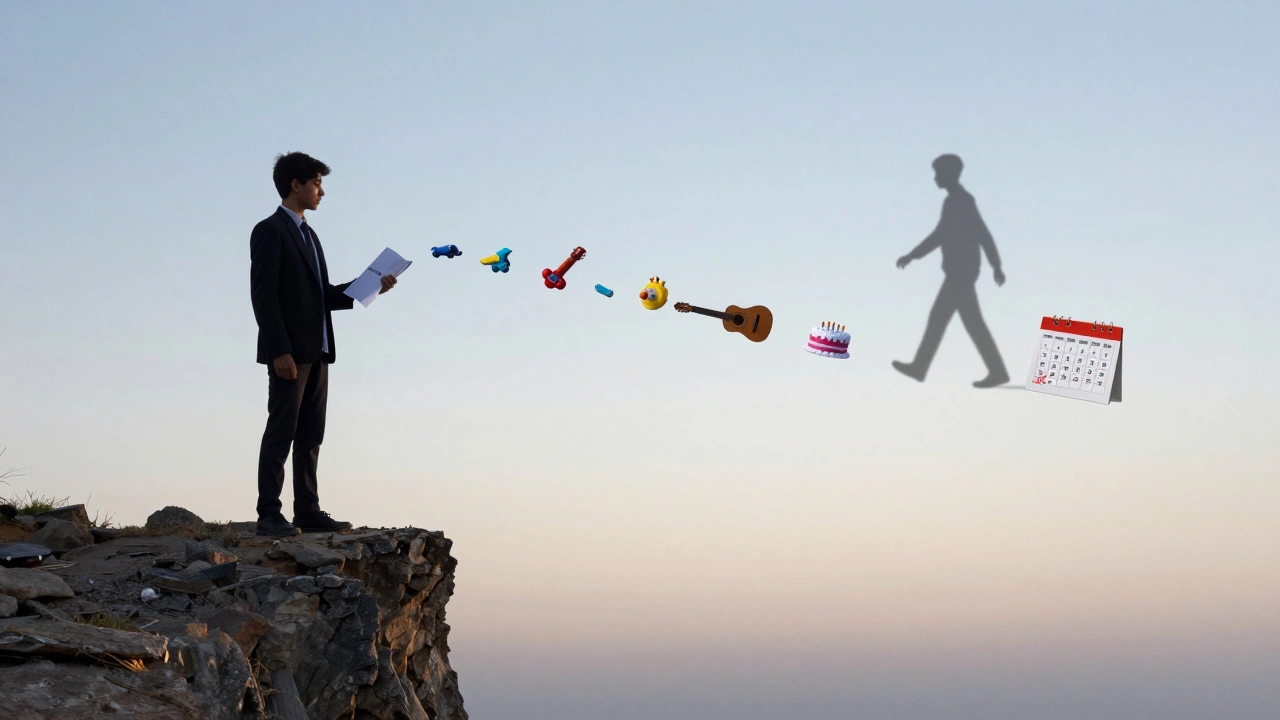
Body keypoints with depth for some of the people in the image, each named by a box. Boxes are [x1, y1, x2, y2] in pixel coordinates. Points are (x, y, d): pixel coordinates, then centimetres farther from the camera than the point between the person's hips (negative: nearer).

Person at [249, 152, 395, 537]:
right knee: (281, 432, -7)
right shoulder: (270, 231, -6)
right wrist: (280, 351, -20)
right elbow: (263, 295, -14)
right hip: (289, 353, -9)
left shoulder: (308, 235, 21)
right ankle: (269, 515, -4)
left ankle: (308, 511, 12)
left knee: (311, 434, 8)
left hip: (316, 351, 9)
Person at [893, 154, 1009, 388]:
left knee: (972, 321, -8)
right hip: (962, 269, 10)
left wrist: (911, 256, -13)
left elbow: (940, 234, -18)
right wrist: (996, 266, 19)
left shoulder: (956, 201, -13)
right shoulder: (963, 200, 17)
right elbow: (983, 234, 18)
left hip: (960, 269, -10)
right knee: (938, 317, 9)